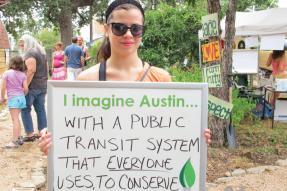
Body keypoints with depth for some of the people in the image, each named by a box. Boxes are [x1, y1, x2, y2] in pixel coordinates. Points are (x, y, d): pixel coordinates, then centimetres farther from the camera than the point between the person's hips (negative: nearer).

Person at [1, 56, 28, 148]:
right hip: (21, 97, 5)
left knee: (15, 119, -7)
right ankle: (18, 138, 22)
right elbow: (26, 88, 0)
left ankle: (14, 141, -6)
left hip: (13, 98, -5)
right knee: (16, 118, 18)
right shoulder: (23, 75, 5)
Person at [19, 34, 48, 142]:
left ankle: (30, 134, 1)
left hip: (32, 86, -8)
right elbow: (46, 68, 17)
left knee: (25, 110, 1)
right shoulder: (42, 52, 15)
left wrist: (25, 85, -21)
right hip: (42, 86, 8)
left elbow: (31, 70, -23)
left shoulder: (30, 53, -13)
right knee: (40, 109, 11)